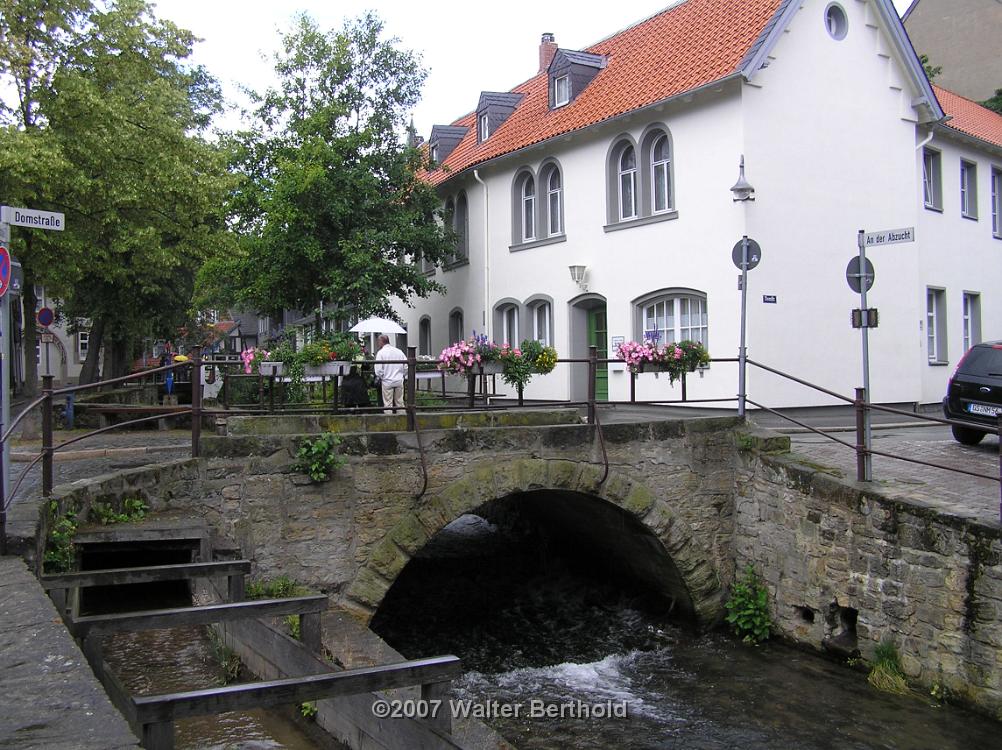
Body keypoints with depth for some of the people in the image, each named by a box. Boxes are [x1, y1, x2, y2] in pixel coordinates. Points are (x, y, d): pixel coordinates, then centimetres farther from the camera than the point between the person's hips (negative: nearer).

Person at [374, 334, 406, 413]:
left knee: (388, 404, 0)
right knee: (400, 403, 10)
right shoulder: (399, 351, 5)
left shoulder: (381, 352, -6)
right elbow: (406, 367, 5)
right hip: (399, 381, 4)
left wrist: (378, 378, 6)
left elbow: (379, 369, -11)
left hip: (387, 382, -4)